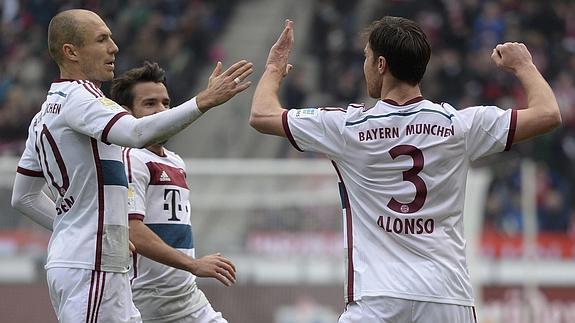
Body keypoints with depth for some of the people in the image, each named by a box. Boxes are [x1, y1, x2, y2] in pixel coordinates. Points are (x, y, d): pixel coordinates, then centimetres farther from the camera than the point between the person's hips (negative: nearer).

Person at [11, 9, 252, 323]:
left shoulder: (45, 113, 19)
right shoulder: (78, 97, -12)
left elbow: (23, 197, 24)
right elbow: (137, 133, -31)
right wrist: (203, 100, -34)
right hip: (88, 269, -10)